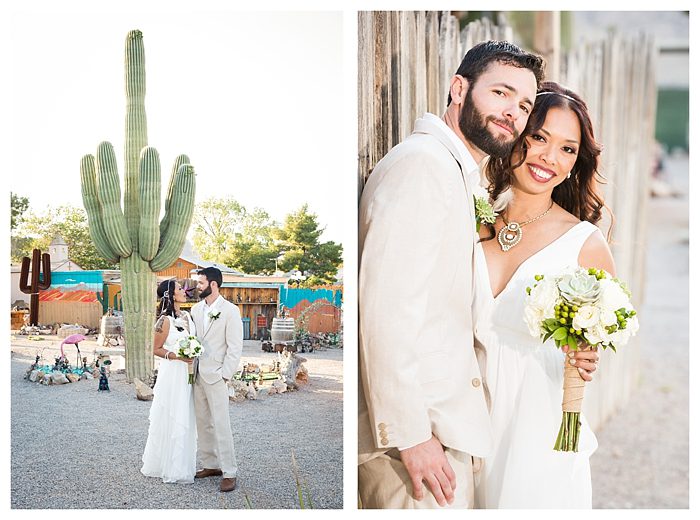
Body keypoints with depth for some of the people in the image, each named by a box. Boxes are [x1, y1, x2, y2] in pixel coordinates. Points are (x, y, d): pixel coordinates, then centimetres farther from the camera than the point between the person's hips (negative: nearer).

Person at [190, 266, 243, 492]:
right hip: (197, 375, 7)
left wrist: (224, 375, -13)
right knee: (202, 423, 11)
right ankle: (211, 465, 21)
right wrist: (191, 368, 5)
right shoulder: (196, 309, 11)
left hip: (216, 377, -7)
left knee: (221, 425, -7)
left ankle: (229, 473, -3)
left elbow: (235, 347, -9)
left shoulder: (230, 311, -8)